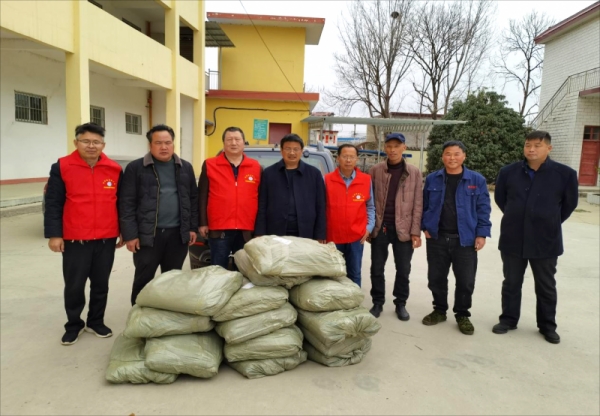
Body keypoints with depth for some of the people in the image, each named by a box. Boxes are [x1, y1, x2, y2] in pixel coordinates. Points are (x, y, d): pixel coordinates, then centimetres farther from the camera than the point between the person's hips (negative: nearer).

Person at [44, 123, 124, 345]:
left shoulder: (115, 169, 3)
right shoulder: (61, 167, -4)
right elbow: (53, 204, -4)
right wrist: (54, 234, -9)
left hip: (106, 239, 2)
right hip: (75, 240, -2)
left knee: (101, 284, 13)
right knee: (74, 286, 8)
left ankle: (96, 322, 30)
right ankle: (73, 325, 27)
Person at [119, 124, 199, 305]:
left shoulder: (185, 168, 8)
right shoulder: (135, 168, -2)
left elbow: (193, 199, 11)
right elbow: (127, 204, -5)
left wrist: (192, 228, 6)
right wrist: (130, 234, -9)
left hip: (178, 234, 3)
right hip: (147, 235, -3)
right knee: (143, 280, 6)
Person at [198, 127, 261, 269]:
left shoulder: (256, 167, 6)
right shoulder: (209, 165, 3)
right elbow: (202, 197, 3)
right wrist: (203, 223, -1)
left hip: (247, 230, 2)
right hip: (219, 229, -1)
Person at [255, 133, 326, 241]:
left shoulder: (314, 173, 7)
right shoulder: (269, 173, 7)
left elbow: (320, 207, 6)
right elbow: (262, 207, 5)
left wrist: (320, 237, 1)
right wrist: (260, 235, -2)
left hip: (305, 236, 1)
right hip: (275, 235, 0)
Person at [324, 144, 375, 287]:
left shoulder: (366, 180, 1)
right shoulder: (327, 180, -3)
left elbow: (370, 206, 10)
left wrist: (369, 227, -1)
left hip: (356, 236, 1)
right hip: (333, 236, -1)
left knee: (354, 274, 10)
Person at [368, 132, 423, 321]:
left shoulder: (414, 173, 1)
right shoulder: (375, 171, 1)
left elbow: (418, 204, -1)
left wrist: (415, 231, -6)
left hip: (403, 229, 0)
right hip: (379, 228, 0)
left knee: (403, 270, 10)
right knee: (377, 268, 9)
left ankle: (401, 304, 27)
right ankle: (378, 302, 25)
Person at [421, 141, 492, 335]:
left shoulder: (477, 180, -2)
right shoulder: (432, 179, 3)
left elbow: (483, 209, -1)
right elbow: (424, 205, 9)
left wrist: (482, 234, -6)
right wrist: (425, 227, 0)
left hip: (465, 239, -1)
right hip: (436, 238, 2)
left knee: (465, 281, 6)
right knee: (436, 278, 12)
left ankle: (462, 315, 25)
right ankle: (439, 310, 30)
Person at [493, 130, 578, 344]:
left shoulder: (565, 174, -7)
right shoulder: (508, 172, -2)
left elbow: (569, 204, 6)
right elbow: (500, 198, 14)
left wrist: (550, 223, 10)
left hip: (546, 241, -1)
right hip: (512, 240, 1)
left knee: (546, 286, 13)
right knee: (511, 283, 12)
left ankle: (547, 326, 28)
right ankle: (508, 319, 27)